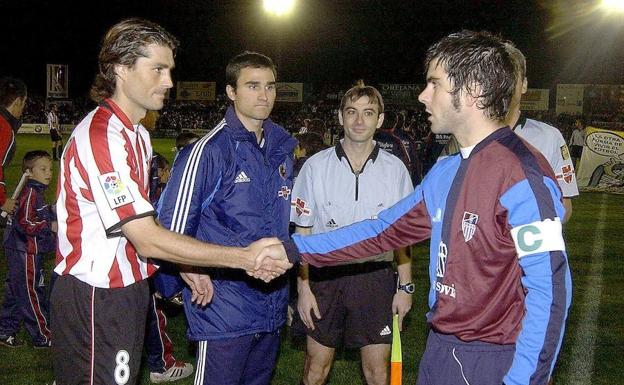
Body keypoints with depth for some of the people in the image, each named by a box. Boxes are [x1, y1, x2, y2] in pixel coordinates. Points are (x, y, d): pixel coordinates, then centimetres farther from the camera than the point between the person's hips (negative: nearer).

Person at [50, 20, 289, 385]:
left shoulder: (138, 135, 12)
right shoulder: (100, 136, -21)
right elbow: (148, 240, -25)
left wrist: (184, 267, 5)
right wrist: (244, 257, -25)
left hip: (128, 289, 9)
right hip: (96, 298, -9)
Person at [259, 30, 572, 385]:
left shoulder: (522, 176, -19)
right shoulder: (445, 172, 6)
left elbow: (549, 290, -21)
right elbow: (385, 230, 12)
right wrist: (292, 249, 8)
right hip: (440, 349, 8)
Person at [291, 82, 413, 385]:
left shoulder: (395, 169, 1)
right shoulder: (316, 166, -1)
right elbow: (303, 232, 2)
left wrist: (405, 286, 2)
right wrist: (303, 287, -2)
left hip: (376, 277, 0)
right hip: (326, 275, 0)